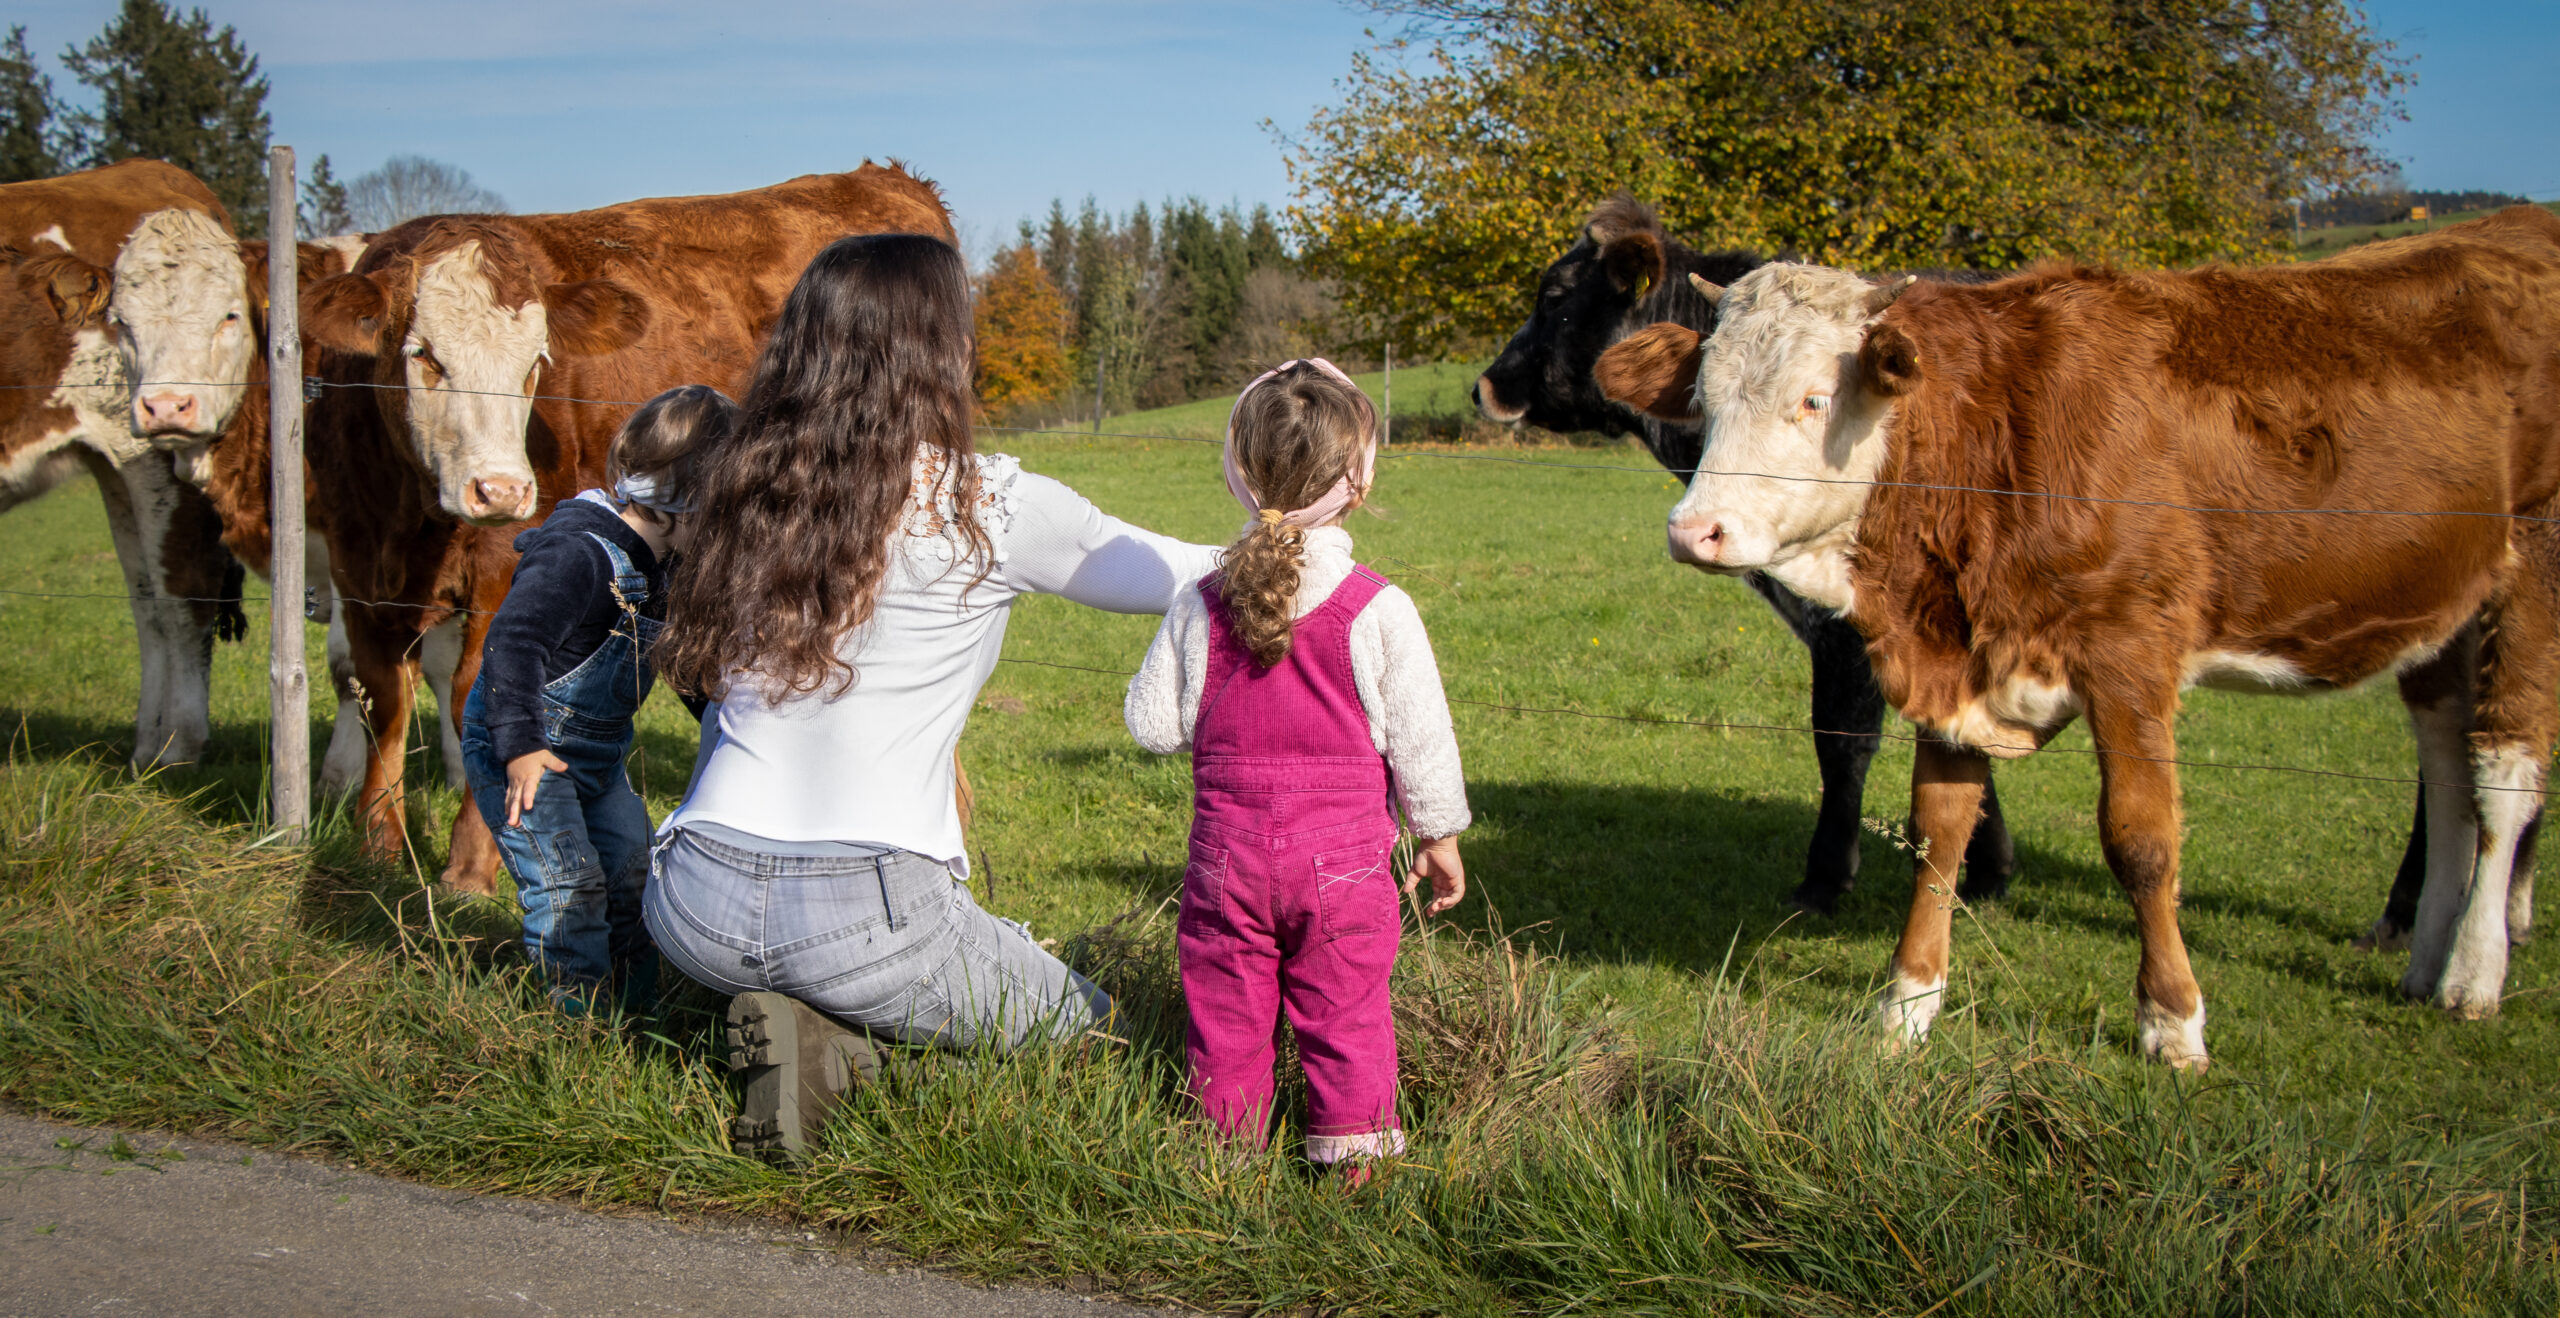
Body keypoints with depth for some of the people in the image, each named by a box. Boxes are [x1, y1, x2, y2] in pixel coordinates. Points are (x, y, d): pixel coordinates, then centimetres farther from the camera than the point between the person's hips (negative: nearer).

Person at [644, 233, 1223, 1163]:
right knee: (1081, 1018, 21)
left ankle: (797, 1021, 2)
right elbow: (1159, 574, 6)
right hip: (864, 912, -5)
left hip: (699, 902, 5)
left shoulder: (747, 488, 5)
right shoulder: (988, 507, -8)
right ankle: (832, 1034, -4)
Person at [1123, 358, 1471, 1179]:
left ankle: (1228, 1146, 21)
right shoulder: (1379, 610, -10)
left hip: (1228, 856, 2)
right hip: (1343, 858, -1)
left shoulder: (1201, 608, -3)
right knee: (1346, 1012, 10)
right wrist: (1439, 837, 9)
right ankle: (1353, 1149, 15)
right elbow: (1420, 738, -4)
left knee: (1226, 1019, 12)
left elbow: (1152, 723, 1)